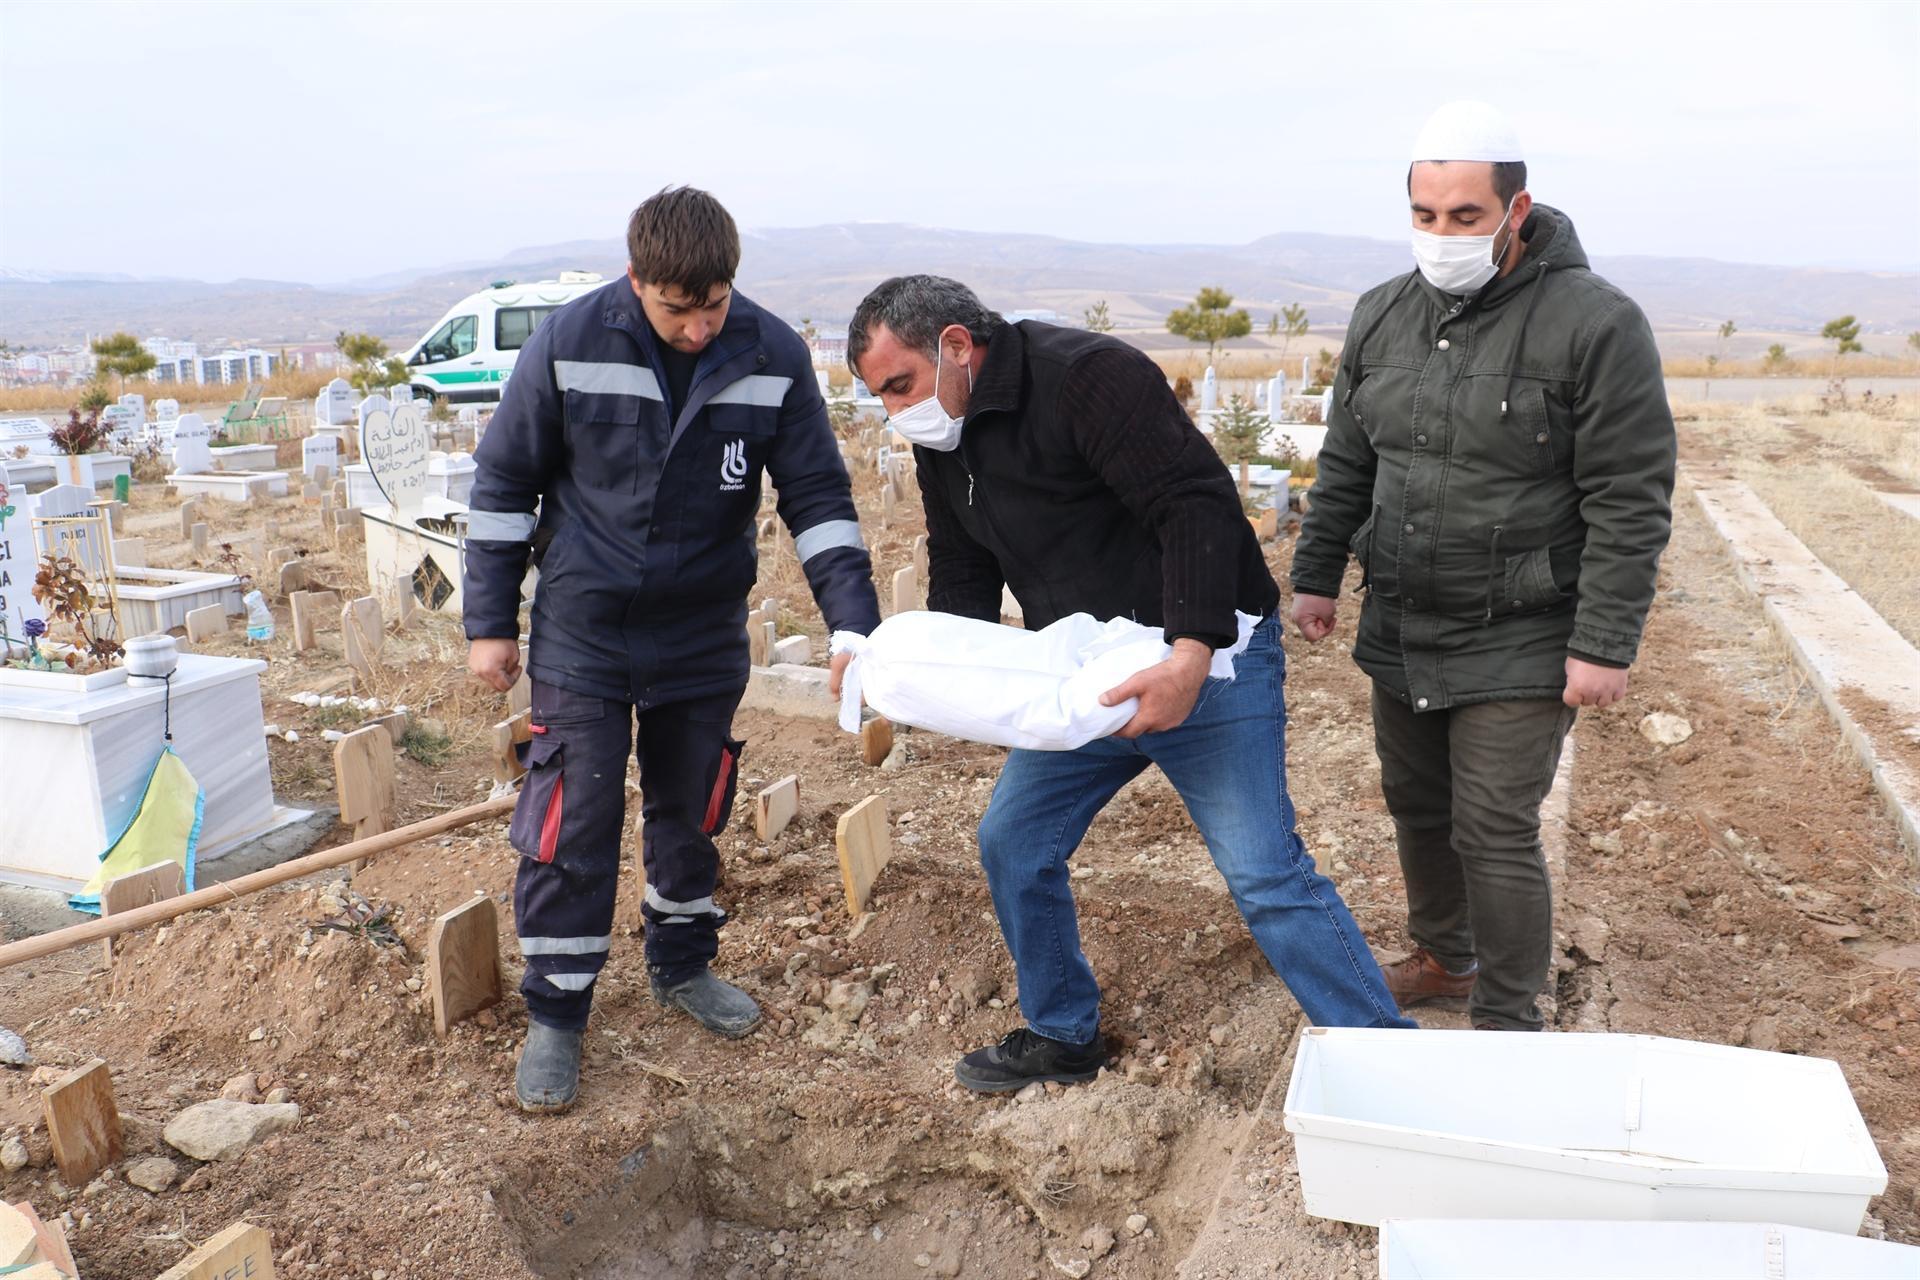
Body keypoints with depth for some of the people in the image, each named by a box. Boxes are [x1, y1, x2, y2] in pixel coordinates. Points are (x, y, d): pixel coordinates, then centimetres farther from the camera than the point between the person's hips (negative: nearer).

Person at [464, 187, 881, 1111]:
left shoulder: (773, 357, -12)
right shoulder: (569, 344, -16)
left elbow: (817, 497, -7)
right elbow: (502, 483, -5)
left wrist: (855, 626, -18)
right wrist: (489, 622, -4)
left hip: (706, 633, 2)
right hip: (583, 629, -2)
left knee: (691, 810, 15)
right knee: (572, 823, -1)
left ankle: (683, 965, 37)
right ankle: (554, 1016, 16)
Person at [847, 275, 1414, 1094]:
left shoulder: (1087, 376, -20)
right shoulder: (943, 443, 8)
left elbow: (1198, 505, -26)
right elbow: (961, 575, 14)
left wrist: (1191, 656, -34)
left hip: (1204, 662, -8)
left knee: (1265, 875, -9)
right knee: (1012, 844, 10)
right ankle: (1063, 1037, 29)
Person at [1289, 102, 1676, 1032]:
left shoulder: (1595, 323, -14)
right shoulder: (1382, 315, 4)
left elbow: (1630, 503, -14)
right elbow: (1346, 464, 13)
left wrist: (1605, 645, -16)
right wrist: (1316, 573, 11)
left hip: (1519, 646, -6)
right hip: (1398, 631, 6)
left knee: (1495, 835, -2)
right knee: (1416, 808, 18)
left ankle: (1507, 1026, 16)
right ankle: (1444, 957, 40)